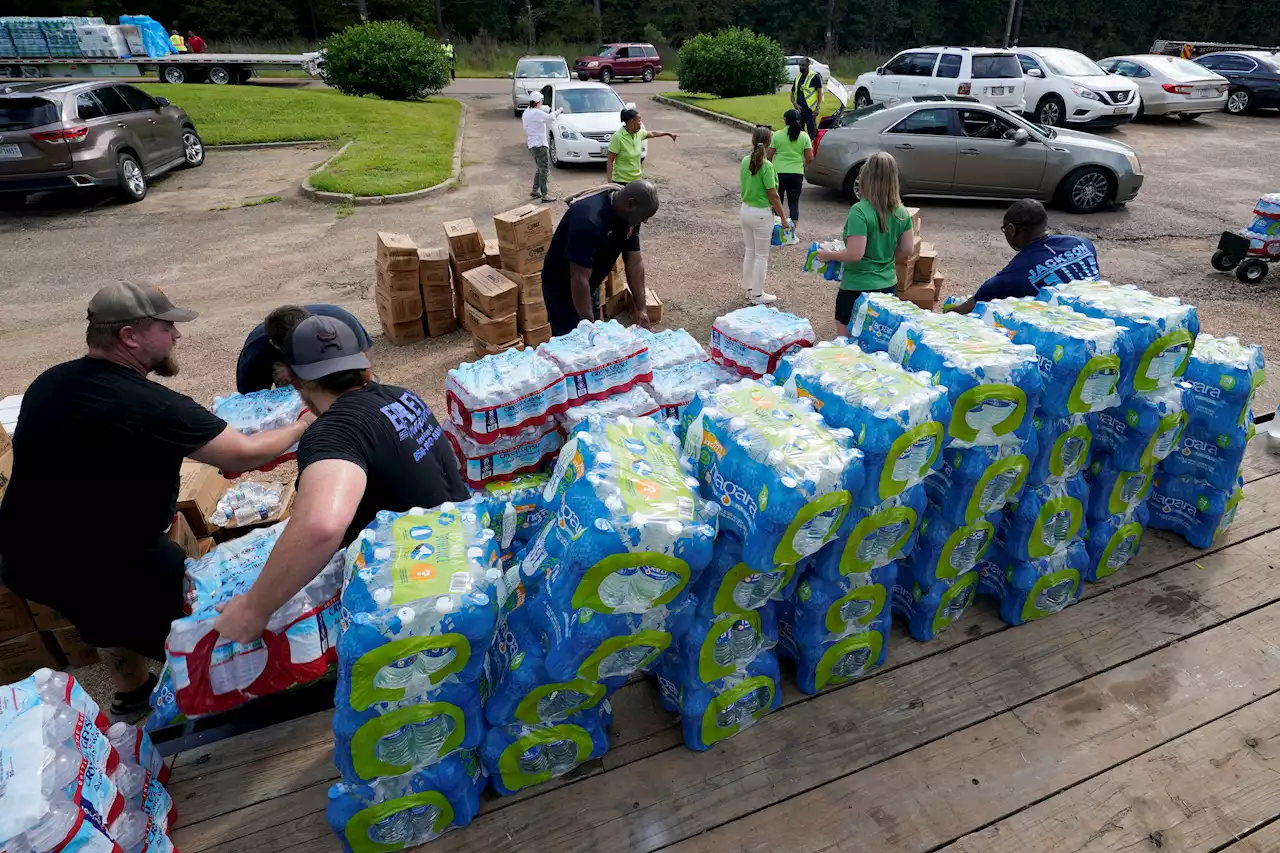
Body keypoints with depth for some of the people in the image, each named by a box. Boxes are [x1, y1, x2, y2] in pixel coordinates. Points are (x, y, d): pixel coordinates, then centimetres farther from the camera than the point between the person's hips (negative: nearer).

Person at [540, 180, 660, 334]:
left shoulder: (628, 215, -11)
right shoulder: (589, 220, -36)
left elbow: (634, 261, -6)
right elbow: (579, 279, -36)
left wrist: (641, 308, -10)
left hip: (592, 284, 8)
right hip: (562, 287, -7)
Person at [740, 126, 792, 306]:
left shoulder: (745, 161, -1)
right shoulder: (767, 166, -20)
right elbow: (773, 196, -16)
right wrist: (783, 218, -8)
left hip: (745, 210, 7)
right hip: (761, 214, -7)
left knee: (749, 251, 20)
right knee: (761, 256, 6)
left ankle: (749, 288, 31)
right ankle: (757, 295, 14)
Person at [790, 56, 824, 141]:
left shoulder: (815, 76, -1)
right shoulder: (798, 77, 16)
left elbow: (819, 92, -5)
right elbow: (792, 94, 19)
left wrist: (818, 108, -14)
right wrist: (795, 104, 0)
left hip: (810, 109, -6)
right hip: (799, 109, 6)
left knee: (812, 132, -5)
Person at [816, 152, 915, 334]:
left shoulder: (860, 211, -20)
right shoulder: (901, 212, -1)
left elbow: (855, 254, -24)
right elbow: (906, 251, 5)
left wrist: (828, 255, -8)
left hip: (858, 287, -6)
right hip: (888, 285, 6)